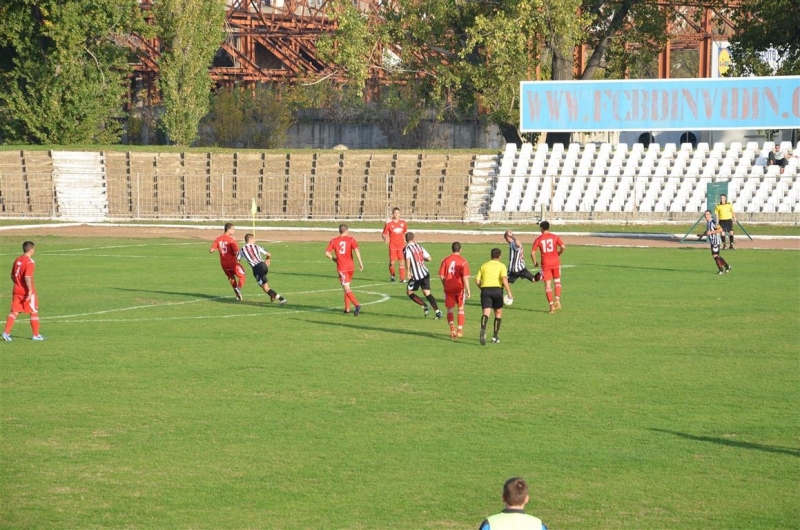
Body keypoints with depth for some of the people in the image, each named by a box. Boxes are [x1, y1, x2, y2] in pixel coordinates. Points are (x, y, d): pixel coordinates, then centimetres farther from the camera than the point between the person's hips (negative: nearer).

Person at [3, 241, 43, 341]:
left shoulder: (17, 260, 10)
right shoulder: (30, 262, -14)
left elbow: (12, 276, 16)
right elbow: (27, 277, -24)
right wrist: (30, 290, -22)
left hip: (17, 290, 6)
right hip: (27, 291, -6)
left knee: (14, 312, 4)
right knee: (34, 312, 8)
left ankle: (6, 332, -10)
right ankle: (36, 335, 16)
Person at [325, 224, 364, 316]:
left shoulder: (334, 241, 3)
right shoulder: (351, 239, 2)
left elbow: (327, 253, -2)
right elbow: (356, 250, -12)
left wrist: (334, 259, 15)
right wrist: (360, 262, -10)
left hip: (341, 268, -3)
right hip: (351, 266, 3)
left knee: (347, 289, -7)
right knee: (347, 287, 19)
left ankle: (357, 305, -28)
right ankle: (347, 309, 20)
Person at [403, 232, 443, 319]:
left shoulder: (407, 248, -6)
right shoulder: (419, 246, 11)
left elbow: (408, 260, -25)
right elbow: (429, 258, 12)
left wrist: (408, 271, -21)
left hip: (416, 275, -5)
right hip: (425, 273, 5)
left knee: (409, 292, 13)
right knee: (427, 293, 6)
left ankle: (424, 306, 0)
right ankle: (437, 311, -8)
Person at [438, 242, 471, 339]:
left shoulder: (445, 260, 1)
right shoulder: (463, 262, -7)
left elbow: (441, 276, 1)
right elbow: (465, 277, -13)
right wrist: (468, 290, -9)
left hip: (448, 288, 1)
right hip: (459, 288, -1)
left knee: (450, 309, 10)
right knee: (461, 309, 14)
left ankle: (452, 326, -15)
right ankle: (460, 330, 12)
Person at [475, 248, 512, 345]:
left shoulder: (484, 266, 16)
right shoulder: (501, 266, 6)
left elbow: (477, 280, 9)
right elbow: (504, 279, -11)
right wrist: (509, 292, -11)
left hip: (485, 289, 1)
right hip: (497, 289, -1)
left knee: (486, 313, -8)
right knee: (498, 313, 17)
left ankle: (483, 329, -39)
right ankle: (495, 336, 19)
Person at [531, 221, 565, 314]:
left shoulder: (538, 239, -2)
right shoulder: (555, 237, -1)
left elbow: (532, 252, -6)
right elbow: (563, 247, -12)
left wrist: (535, 262, 10)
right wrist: (559, 253, 9)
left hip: (545, 264, -1)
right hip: (555, 262, 1)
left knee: (548, 284, 4)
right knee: (557, 281, 18)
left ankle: (551, 305, -1)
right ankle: (557, 300, -1)